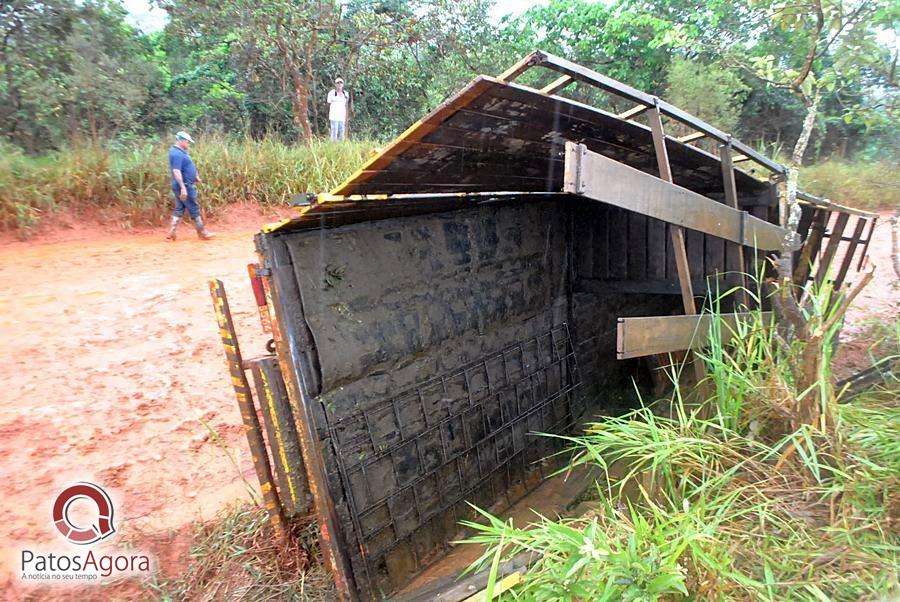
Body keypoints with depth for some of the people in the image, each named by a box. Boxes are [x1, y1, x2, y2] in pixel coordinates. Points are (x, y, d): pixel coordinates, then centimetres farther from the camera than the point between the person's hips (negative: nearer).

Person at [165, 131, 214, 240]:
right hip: (184, 186, -10)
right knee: (194, 210, -1)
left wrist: (195, 176, 25)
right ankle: (202, 232, 8)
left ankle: (171, 232, 12)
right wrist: (183, 187, -30)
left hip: (185, 186, 10)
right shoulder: (177, 154, -18)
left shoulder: (180, 152, 14)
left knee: (179, 209, 12)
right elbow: (176, 171, -26)